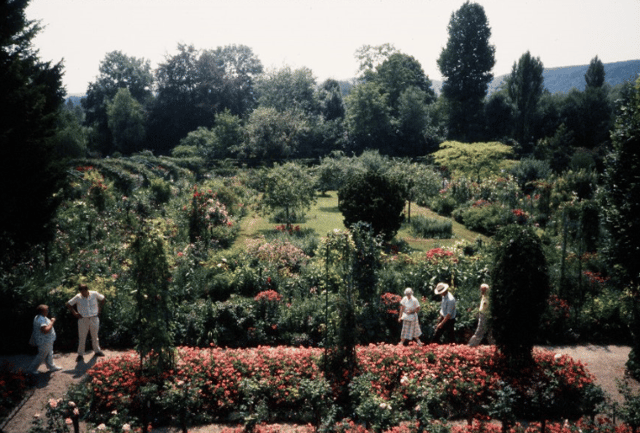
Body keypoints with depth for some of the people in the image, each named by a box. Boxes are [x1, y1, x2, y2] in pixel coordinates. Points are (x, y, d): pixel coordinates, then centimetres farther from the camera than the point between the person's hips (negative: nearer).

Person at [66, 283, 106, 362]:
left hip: (94, 318, 2)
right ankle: (80, 355, 14)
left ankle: (97, 351, 32)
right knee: (82, 338, 2)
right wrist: (74, 313, -5)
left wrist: (100, 308, 7)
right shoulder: (78, 297, -10)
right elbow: (68, 304, 1)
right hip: (83, 319, -2)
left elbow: (102, 298, 12)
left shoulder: (94, 294, -6)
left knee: (95, 336, 15)